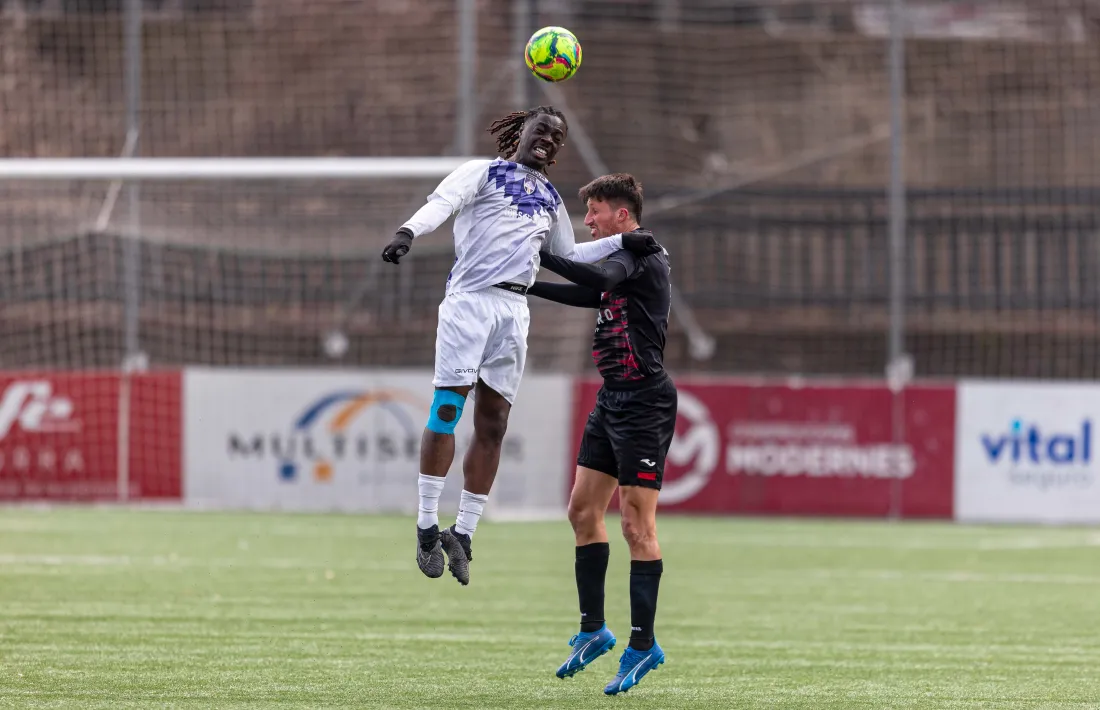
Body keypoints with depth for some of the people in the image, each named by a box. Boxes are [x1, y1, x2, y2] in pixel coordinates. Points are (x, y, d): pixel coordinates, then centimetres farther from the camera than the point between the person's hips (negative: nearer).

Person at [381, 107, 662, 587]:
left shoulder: (550, 198, 25)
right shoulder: (483, 172, 6)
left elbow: (568, 256, 38)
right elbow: (443, 202, -12)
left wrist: (620, 243, 28)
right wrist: (408, 232, -32)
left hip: (514, 310, 6)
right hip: (470, 299, -6)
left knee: (492, 425, 2)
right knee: (447, 407, -13)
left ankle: (463, 533, 7)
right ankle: (427, 527, -11)